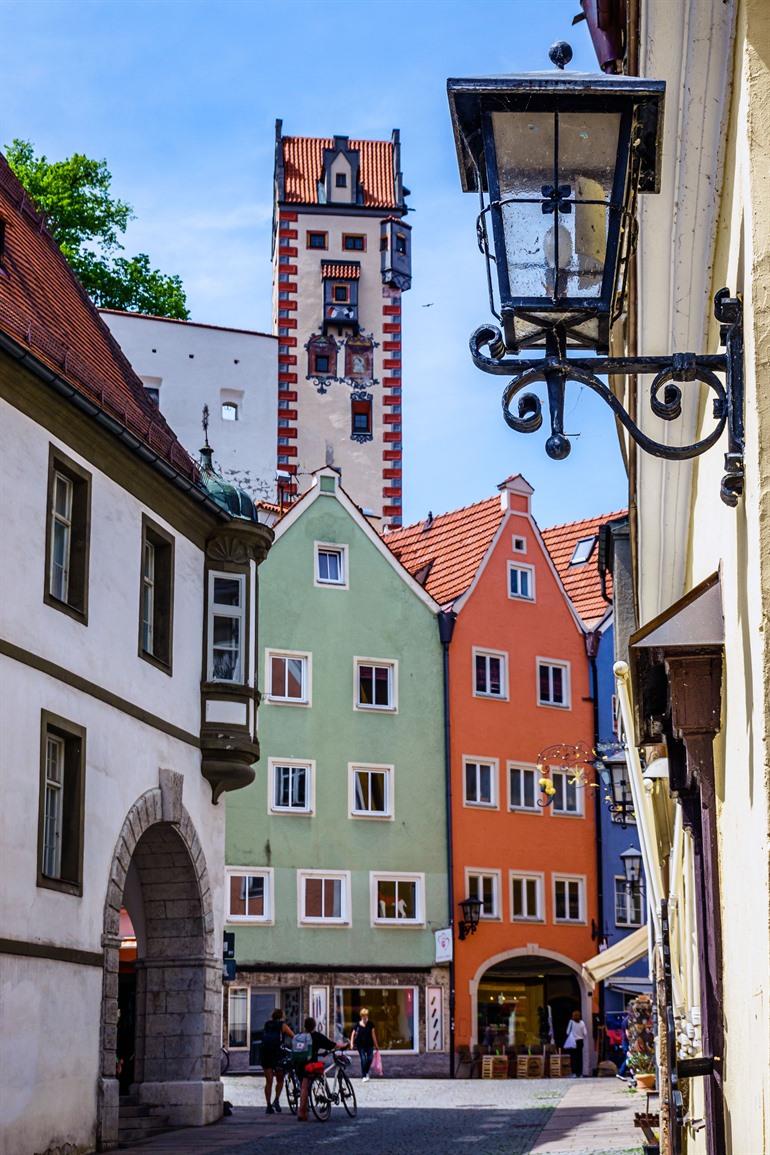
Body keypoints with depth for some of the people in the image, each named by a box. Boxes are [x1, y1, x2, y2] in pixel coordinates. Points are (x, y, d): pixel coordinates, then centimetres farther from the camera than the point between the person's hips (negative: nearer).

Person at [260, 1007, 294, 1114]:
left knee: (268, 1081, 7)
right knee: (280, 1080, 13)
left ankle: (269, 1106, 4)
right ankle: (277, 1100, -5)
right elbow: (294, 1037, 3)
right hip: (276, 1052, -3)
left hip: (264, 1052, 3)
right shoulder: (282, 1025, 6)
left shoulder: (267, 1024, 17)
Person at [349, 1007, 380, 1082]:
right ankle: (364, 1076, 3)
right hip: (360, 1045, -2)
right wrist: (352, 1043, -12)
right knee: (363, 1059, -7)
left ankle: (366, 1072, 23)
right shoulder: (357, 1025, -3)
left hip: (369, 1044, 2)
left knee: (370, 1059, -5)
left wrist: (376, 1045, 11)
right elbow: (353, 1034, -1)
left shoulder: (370, 1024, 3)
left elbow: (373, 1034, 8)